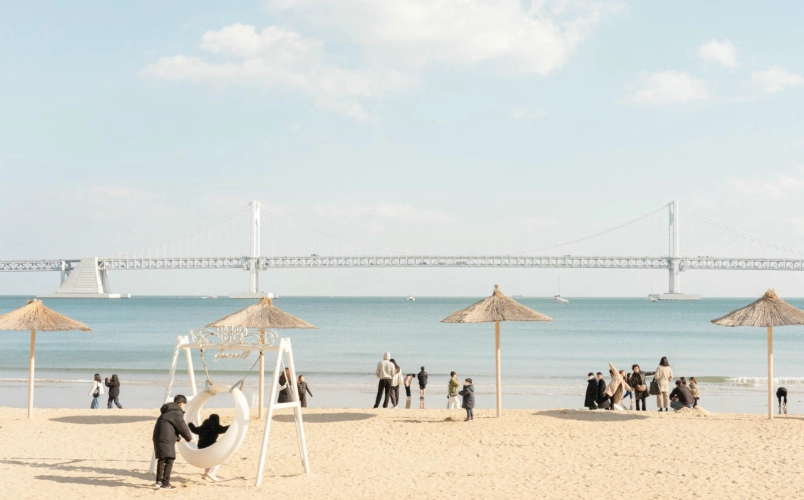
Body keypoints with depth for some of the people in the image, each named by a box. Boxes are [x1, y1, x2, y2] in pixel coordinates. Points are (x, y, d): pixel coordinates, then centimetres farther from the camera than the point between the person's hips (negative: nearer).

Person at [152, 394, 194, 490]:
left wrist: (178, 437, 40)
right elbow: (182, 427, -5)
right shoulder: (177, 412, -7)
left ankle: (159, 481, 23)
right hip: (166, 439, -9)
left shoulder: (167, 411, 23)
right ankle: (165, 484, -8)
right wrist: (189, 438, 10)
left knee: (161, 459, 18)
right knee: (169, 460, -5)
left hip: (158, 437, 9)